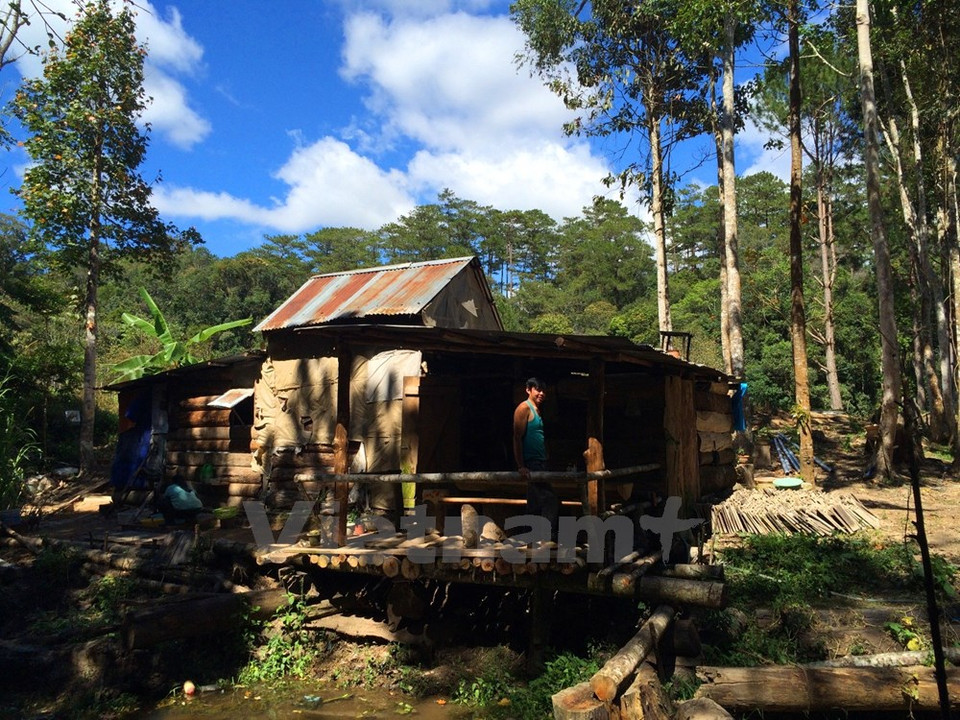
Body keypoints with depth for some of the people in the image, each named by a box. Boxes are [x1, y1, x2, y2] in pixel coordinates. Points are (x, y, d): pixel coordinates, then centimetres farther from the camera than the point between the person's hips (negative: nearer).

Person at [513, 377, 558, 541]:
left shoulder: (537, 410, 19)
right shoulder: (524, 408, -9)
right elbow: (517, 438, -15)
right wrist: (521, 466, -20)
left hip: (539, 463, 10)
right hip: (531, 464, -10)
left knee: (535, 505, 12)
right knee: (550, 500, -15)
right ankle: (549, 537, -15)